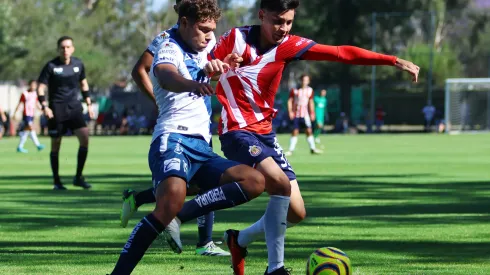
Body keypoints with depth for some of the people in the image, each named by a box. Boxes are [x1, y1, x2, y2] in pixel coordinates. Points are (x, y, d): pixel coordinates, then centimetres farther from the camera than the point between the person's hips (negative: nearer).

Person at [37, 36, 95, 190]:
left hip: (74, 108, 3)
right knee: (55, 145, 2)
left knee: (84, 137, -13)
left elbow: (83, 84, 20)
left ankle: (78, 177, -2)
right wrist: (45, 107, -17)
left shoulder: (78, 64, 5)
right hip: (57, 110, -3)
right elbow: (41, 87, -6)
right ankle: (56, 182, 14)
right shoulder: (51, 66, -7)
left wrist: (89, 104, 16)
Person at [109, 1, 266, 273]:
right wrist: (191, 84, -57)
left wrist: (211, 66, 20)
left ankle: (181, 216, -17)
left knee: (255, 181, -9)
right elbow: (165, 75, -35)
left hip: (201, 148, 9)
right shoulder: (170, 50, -8)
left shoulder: (201, 47, 17)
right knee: (172, 199, -35)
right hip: (174, 140, -9)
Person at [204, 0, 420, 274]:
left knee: (296, 213, 5)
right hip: (237, 132, -7)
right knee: (281, 184, -28)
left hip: (265, 133, 7)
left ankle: (240, 240, 29)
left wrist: (393, 61, -10)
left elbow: (342, 53, -5)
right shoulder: (236, 39, -10)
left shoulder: (288, 45, 0)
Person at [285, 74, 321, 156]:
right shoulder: (294, 90, -4)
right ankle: (291, 150, 3)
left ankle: (312, 148, 3)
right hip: (296, 114, -2)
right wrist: (290, 111, -9)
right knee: (295, 132, -3)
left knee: (309, 131, -6)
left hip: (305, 114, 2)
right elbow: (290, 101, 0)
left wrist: (312, 113, 11)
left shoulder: (310, 90, 5)